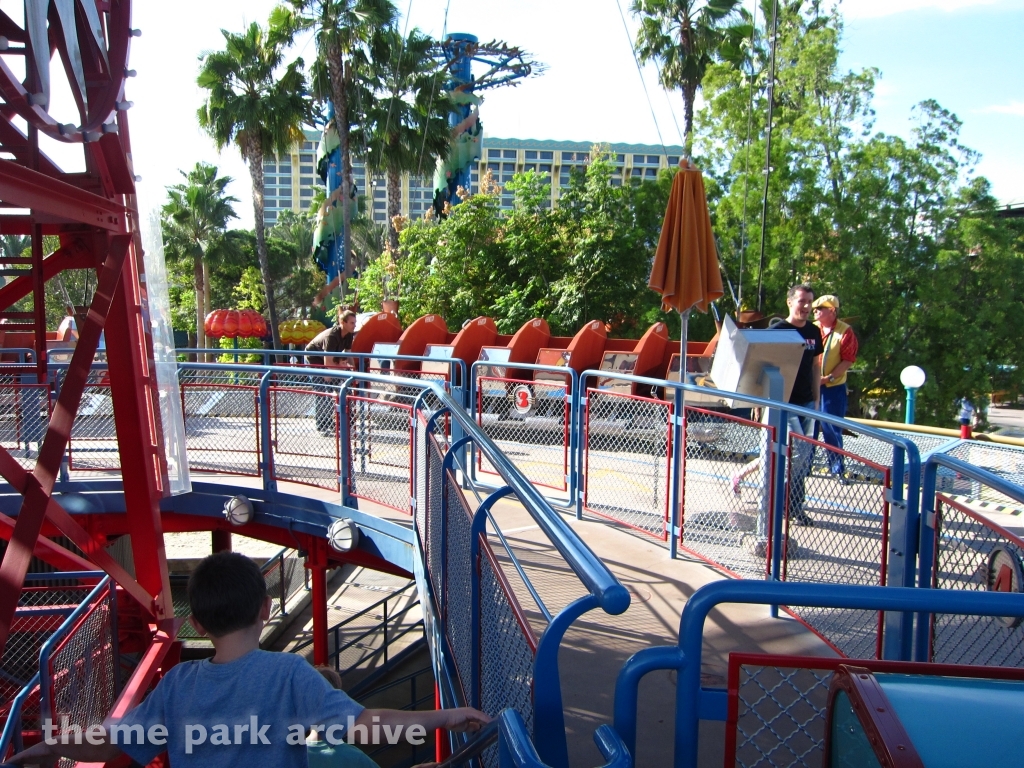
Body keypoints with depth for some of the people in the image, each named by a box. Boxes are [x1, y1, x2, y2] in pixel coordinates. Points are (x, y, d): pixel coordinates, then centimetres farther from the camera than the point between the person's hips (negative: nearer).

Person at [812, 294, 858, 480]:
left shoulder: (845, 332, -8)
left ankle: (837, 469, 15)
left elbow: (848, 360, -10)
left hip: (833, 388, -4)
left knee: (832, 429, 3)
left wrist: (829, 377, -18)